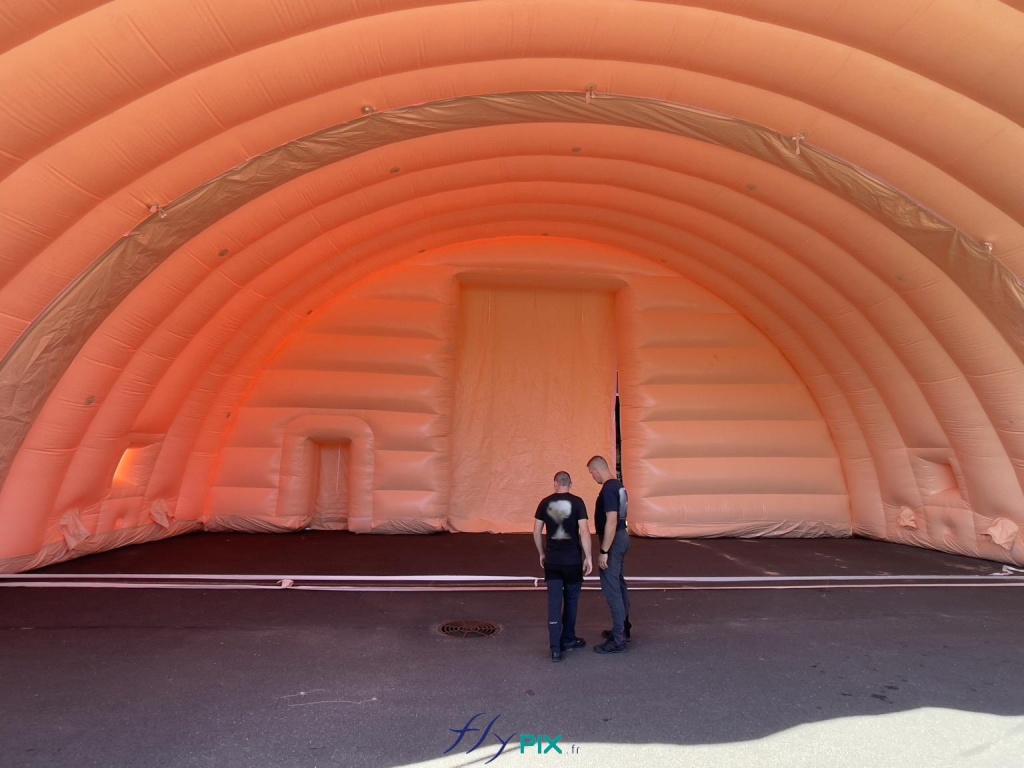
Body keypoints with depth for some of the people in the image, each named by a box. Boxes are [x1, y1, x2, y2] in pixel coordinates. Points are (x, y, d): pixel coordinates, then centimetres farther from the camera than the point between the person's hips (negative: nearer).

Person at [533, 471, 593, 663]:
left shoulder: (545, 503, 1)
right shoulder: (577, 502, -7)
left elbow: (536, 532, 3)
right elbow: (584, 532, -11)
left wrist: (542, 554, 16)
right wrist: (587, 557, -4)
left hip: (552, 559, 1)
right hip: (573, 559, -1)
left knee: (554, 601, 4)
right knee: (571, 599, 17)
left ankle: (555, 648, 1)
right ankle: (568, 639, 29)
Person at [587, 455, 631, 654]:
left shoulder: (608, 490, -22)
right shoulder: (618, 485, 10)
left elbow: (611, 521, -26)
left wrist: (604, 551, -23)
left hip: (613, 541, -10)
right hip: (622, 536, 10)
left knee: (611, 588, -5)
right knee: (619, 584, 19)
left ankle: (618, 640, 0)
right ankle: (623, 628, 31)